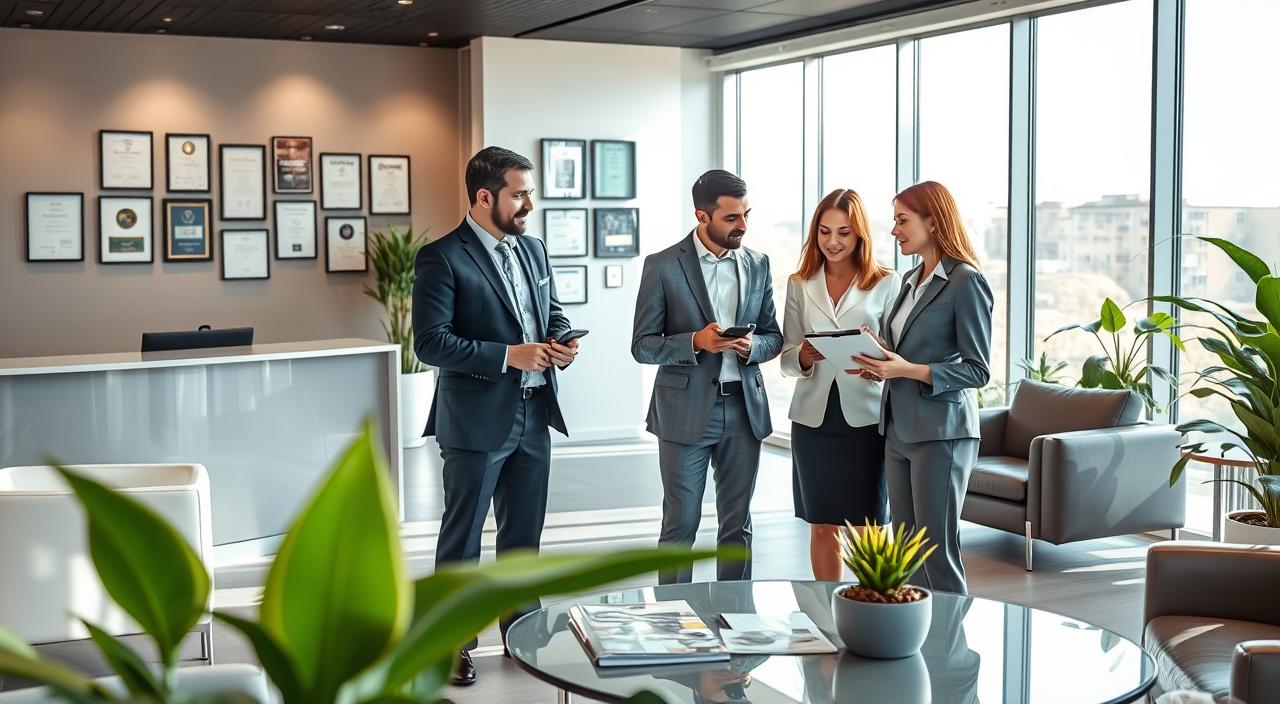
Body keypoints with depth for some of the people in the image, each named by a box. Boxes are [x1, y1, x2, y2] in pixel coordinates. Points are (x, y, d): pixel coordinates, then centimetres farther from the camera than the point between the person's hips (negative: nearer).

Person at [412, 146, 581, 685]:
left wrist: (559, 344, -3)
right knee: (461, 538, 5)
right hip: (477, 421, -7)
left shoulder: (534, 250, 10)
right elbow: (430, 342, -18)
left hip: (533, 416, 7)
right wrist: (508, 355, -21)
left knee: (524, 534, 17)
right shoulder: (442, 258, -13)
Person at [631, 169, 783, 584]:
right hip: (686, 410, -4)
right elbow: (642, 346, -5)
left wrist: (753, 346, -10)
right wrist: (695, 342, -21)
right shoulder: (663, 266, -5)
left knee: (737, 525, 11)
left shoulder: (757, 265, 8)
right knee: (680, 525, 2)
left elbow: (774, 337, 13)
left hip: (744, 409, 4)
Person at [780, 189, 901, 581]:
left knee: (867, 527, 2)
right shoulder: (799, 285, 9)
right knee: (822, 526, 10)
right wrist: (804, 357, -14)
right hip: (814, 416, 3)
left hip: (865, 416, -3)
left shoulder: (886, 284, 1)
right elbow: (787, 359, 8)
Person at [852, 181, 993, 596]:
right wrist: (882, 368, 4)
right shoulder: (911, 280, 15)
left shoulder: (965, 282, -10)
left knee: (937, 551, -3)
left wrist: (908, 370, -21)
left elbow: (978, 371, -12)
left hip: (941, 432, -8)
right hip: (899, 430, 8)